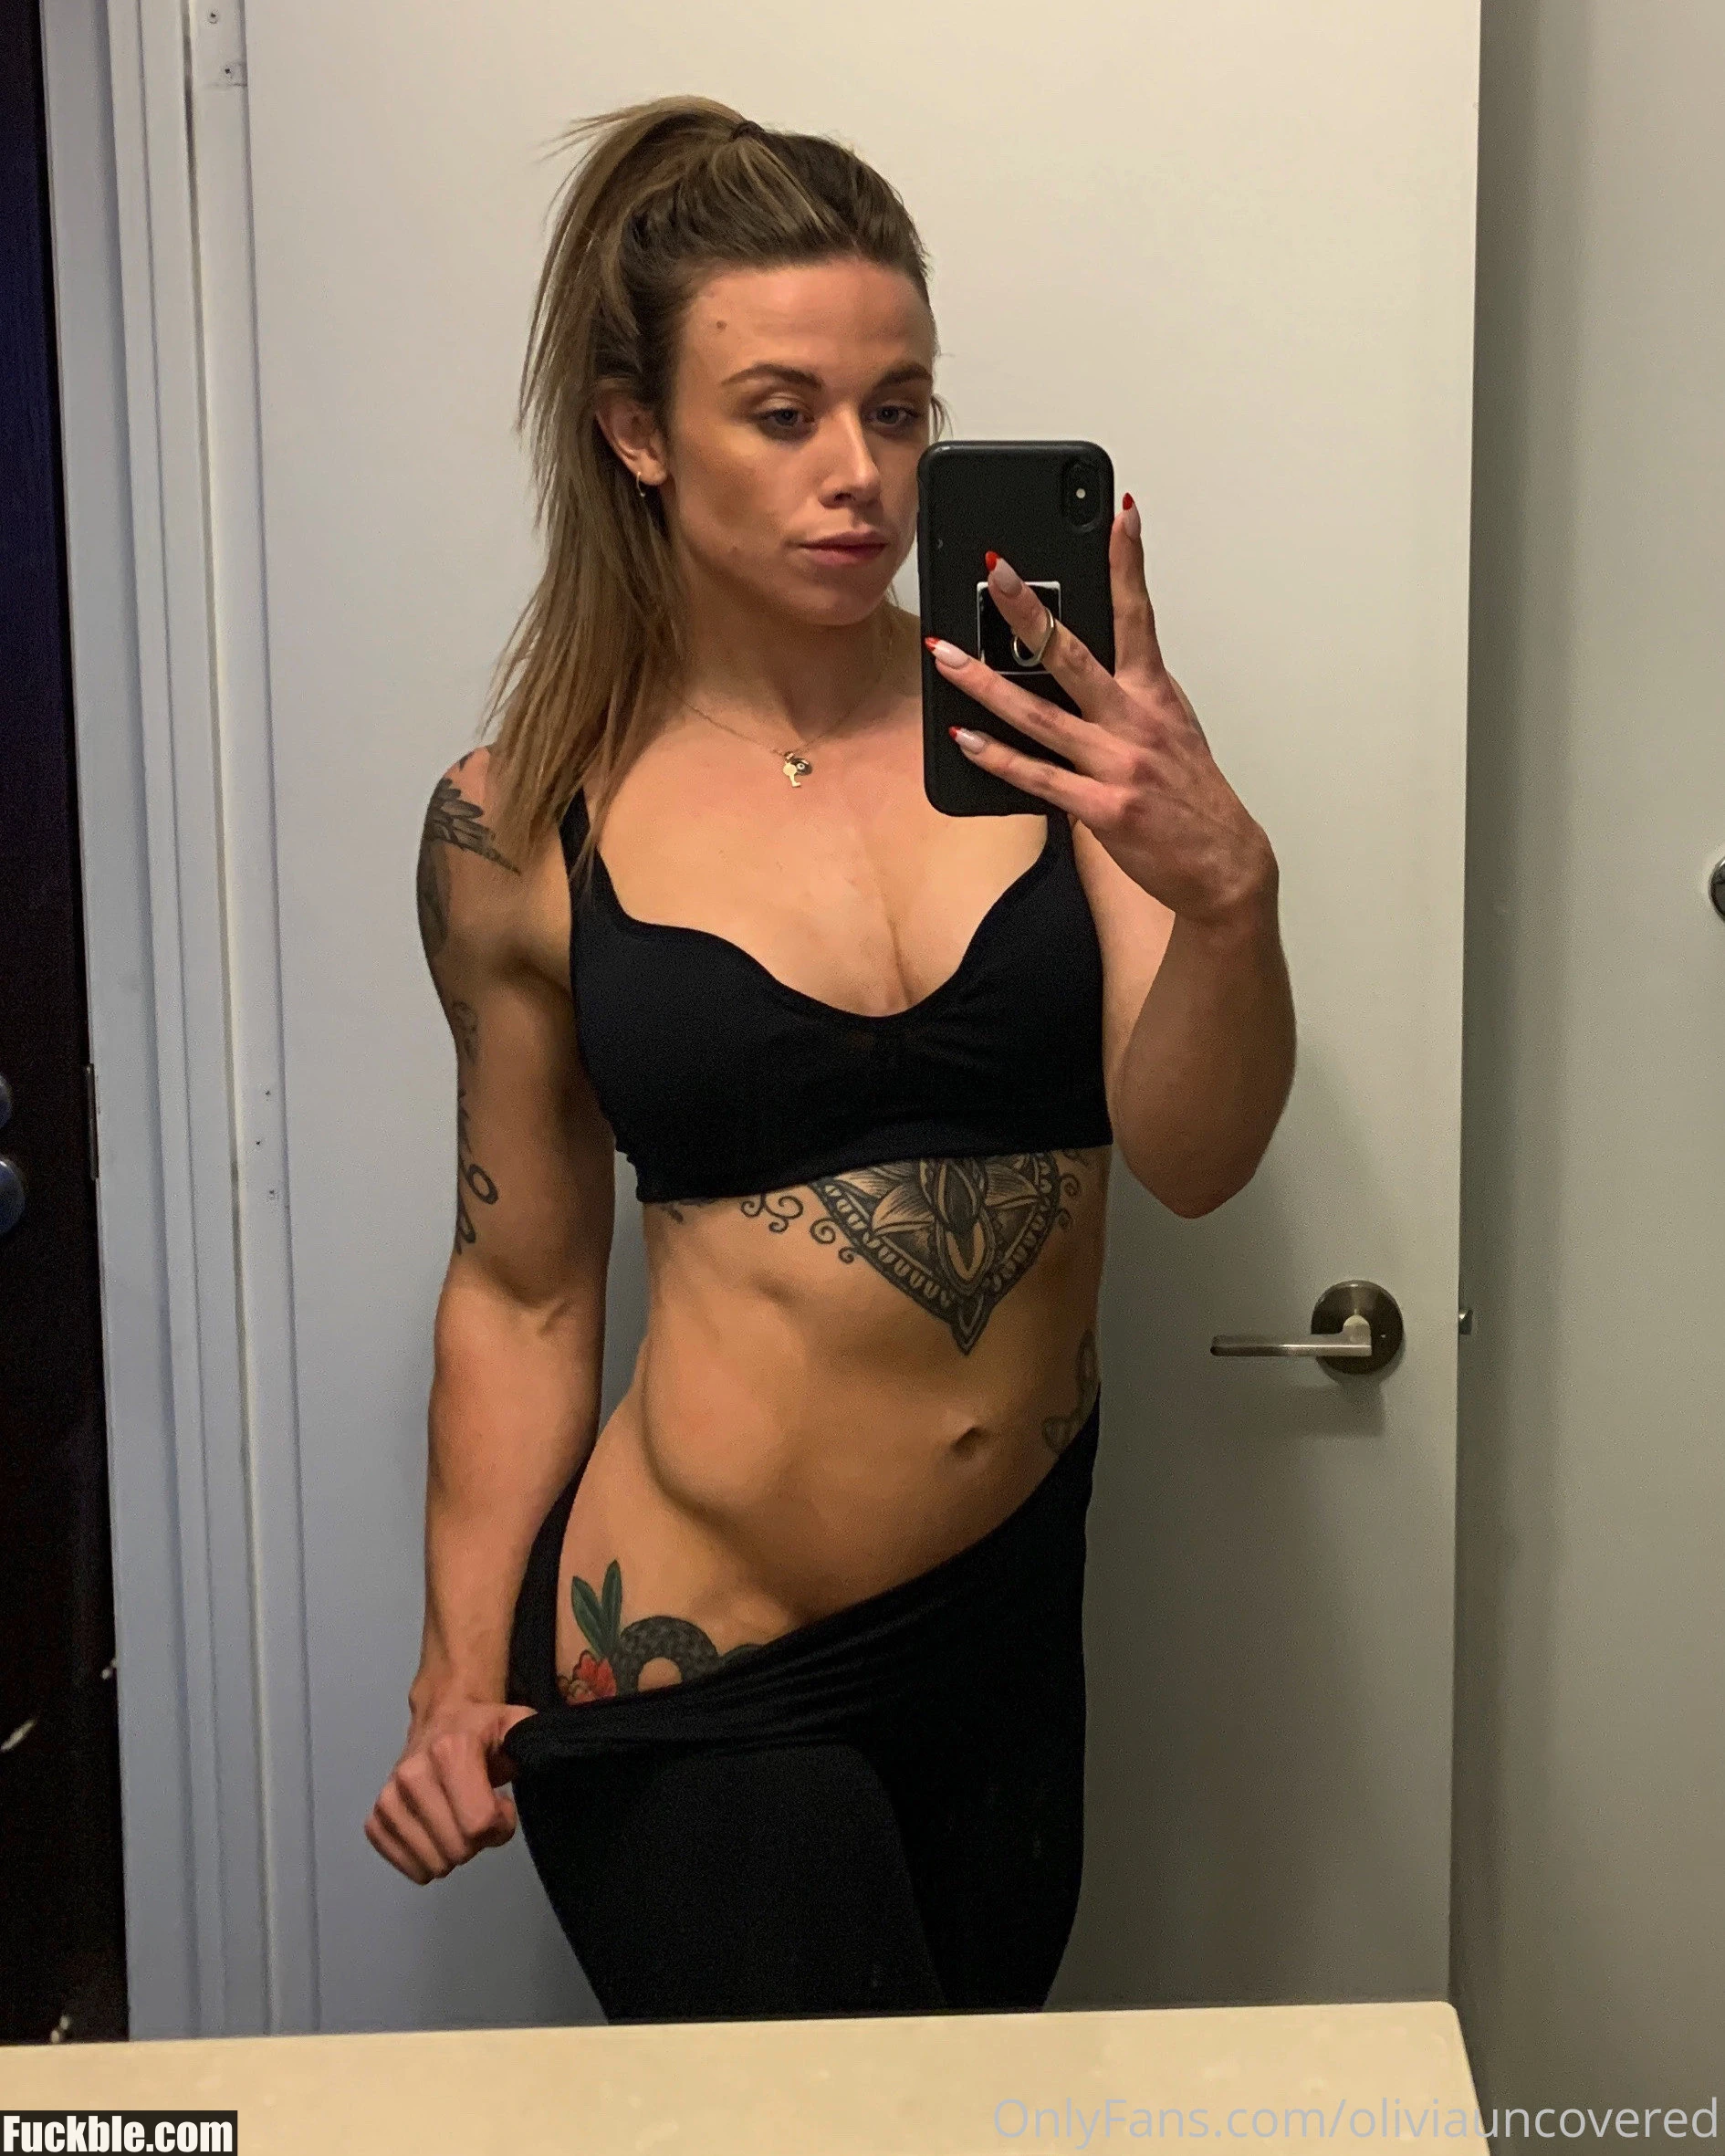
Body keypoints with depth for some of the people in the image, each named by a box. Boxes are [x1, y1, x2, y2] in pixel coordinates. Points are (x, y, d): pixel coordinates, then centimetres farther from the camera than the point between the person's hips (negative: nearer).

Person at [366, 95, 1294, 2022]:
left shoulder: (1044, 728, -5)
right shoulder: (522, 831, -6)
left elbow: (1190, 1159, -13)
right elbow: (521, 1287, 3)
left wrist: (1227, 889, -32)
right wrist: (463, 1674, -1)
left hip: (1012, 1615, 3)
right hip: (691, 1676, -3)